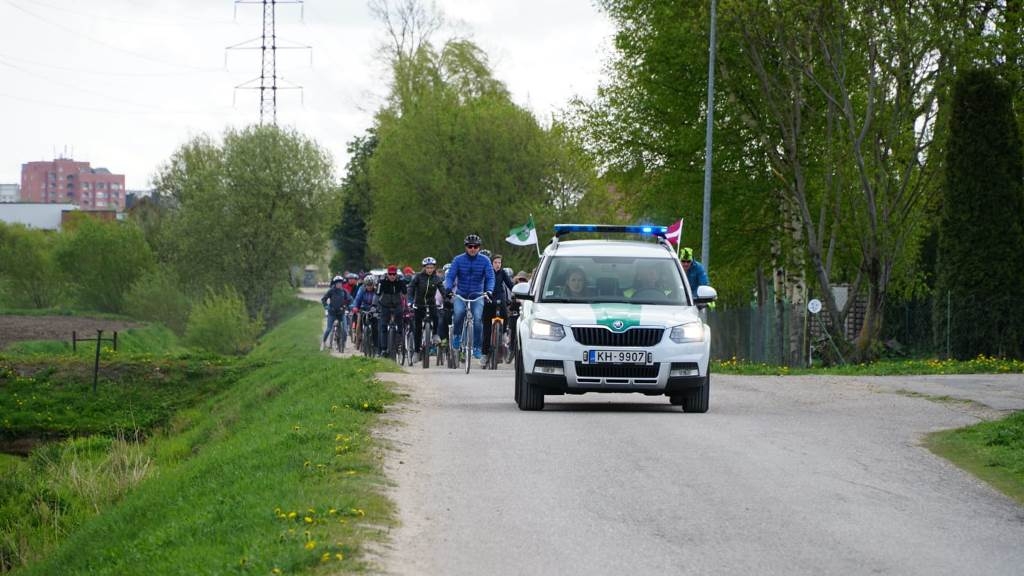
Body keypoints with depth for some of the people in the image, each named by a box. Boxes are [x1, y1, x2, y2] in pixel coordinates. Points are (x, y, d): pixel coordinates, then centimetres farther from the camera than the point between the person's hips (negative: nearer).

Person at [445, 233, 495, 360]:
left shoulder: (484, 260, -3)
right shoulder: (458, 260, -3)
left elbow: (490, 277, -9)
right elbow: (450, 276, -8)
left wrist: (489, 290, -28)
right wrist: (448, 288, -28)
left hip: (477, 295, 0)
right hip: (460, 294, 0)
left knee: (477, 318, -19)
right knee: (459, 313, -28)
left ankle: (477, 347, -6)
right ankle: (457, 335, -1)